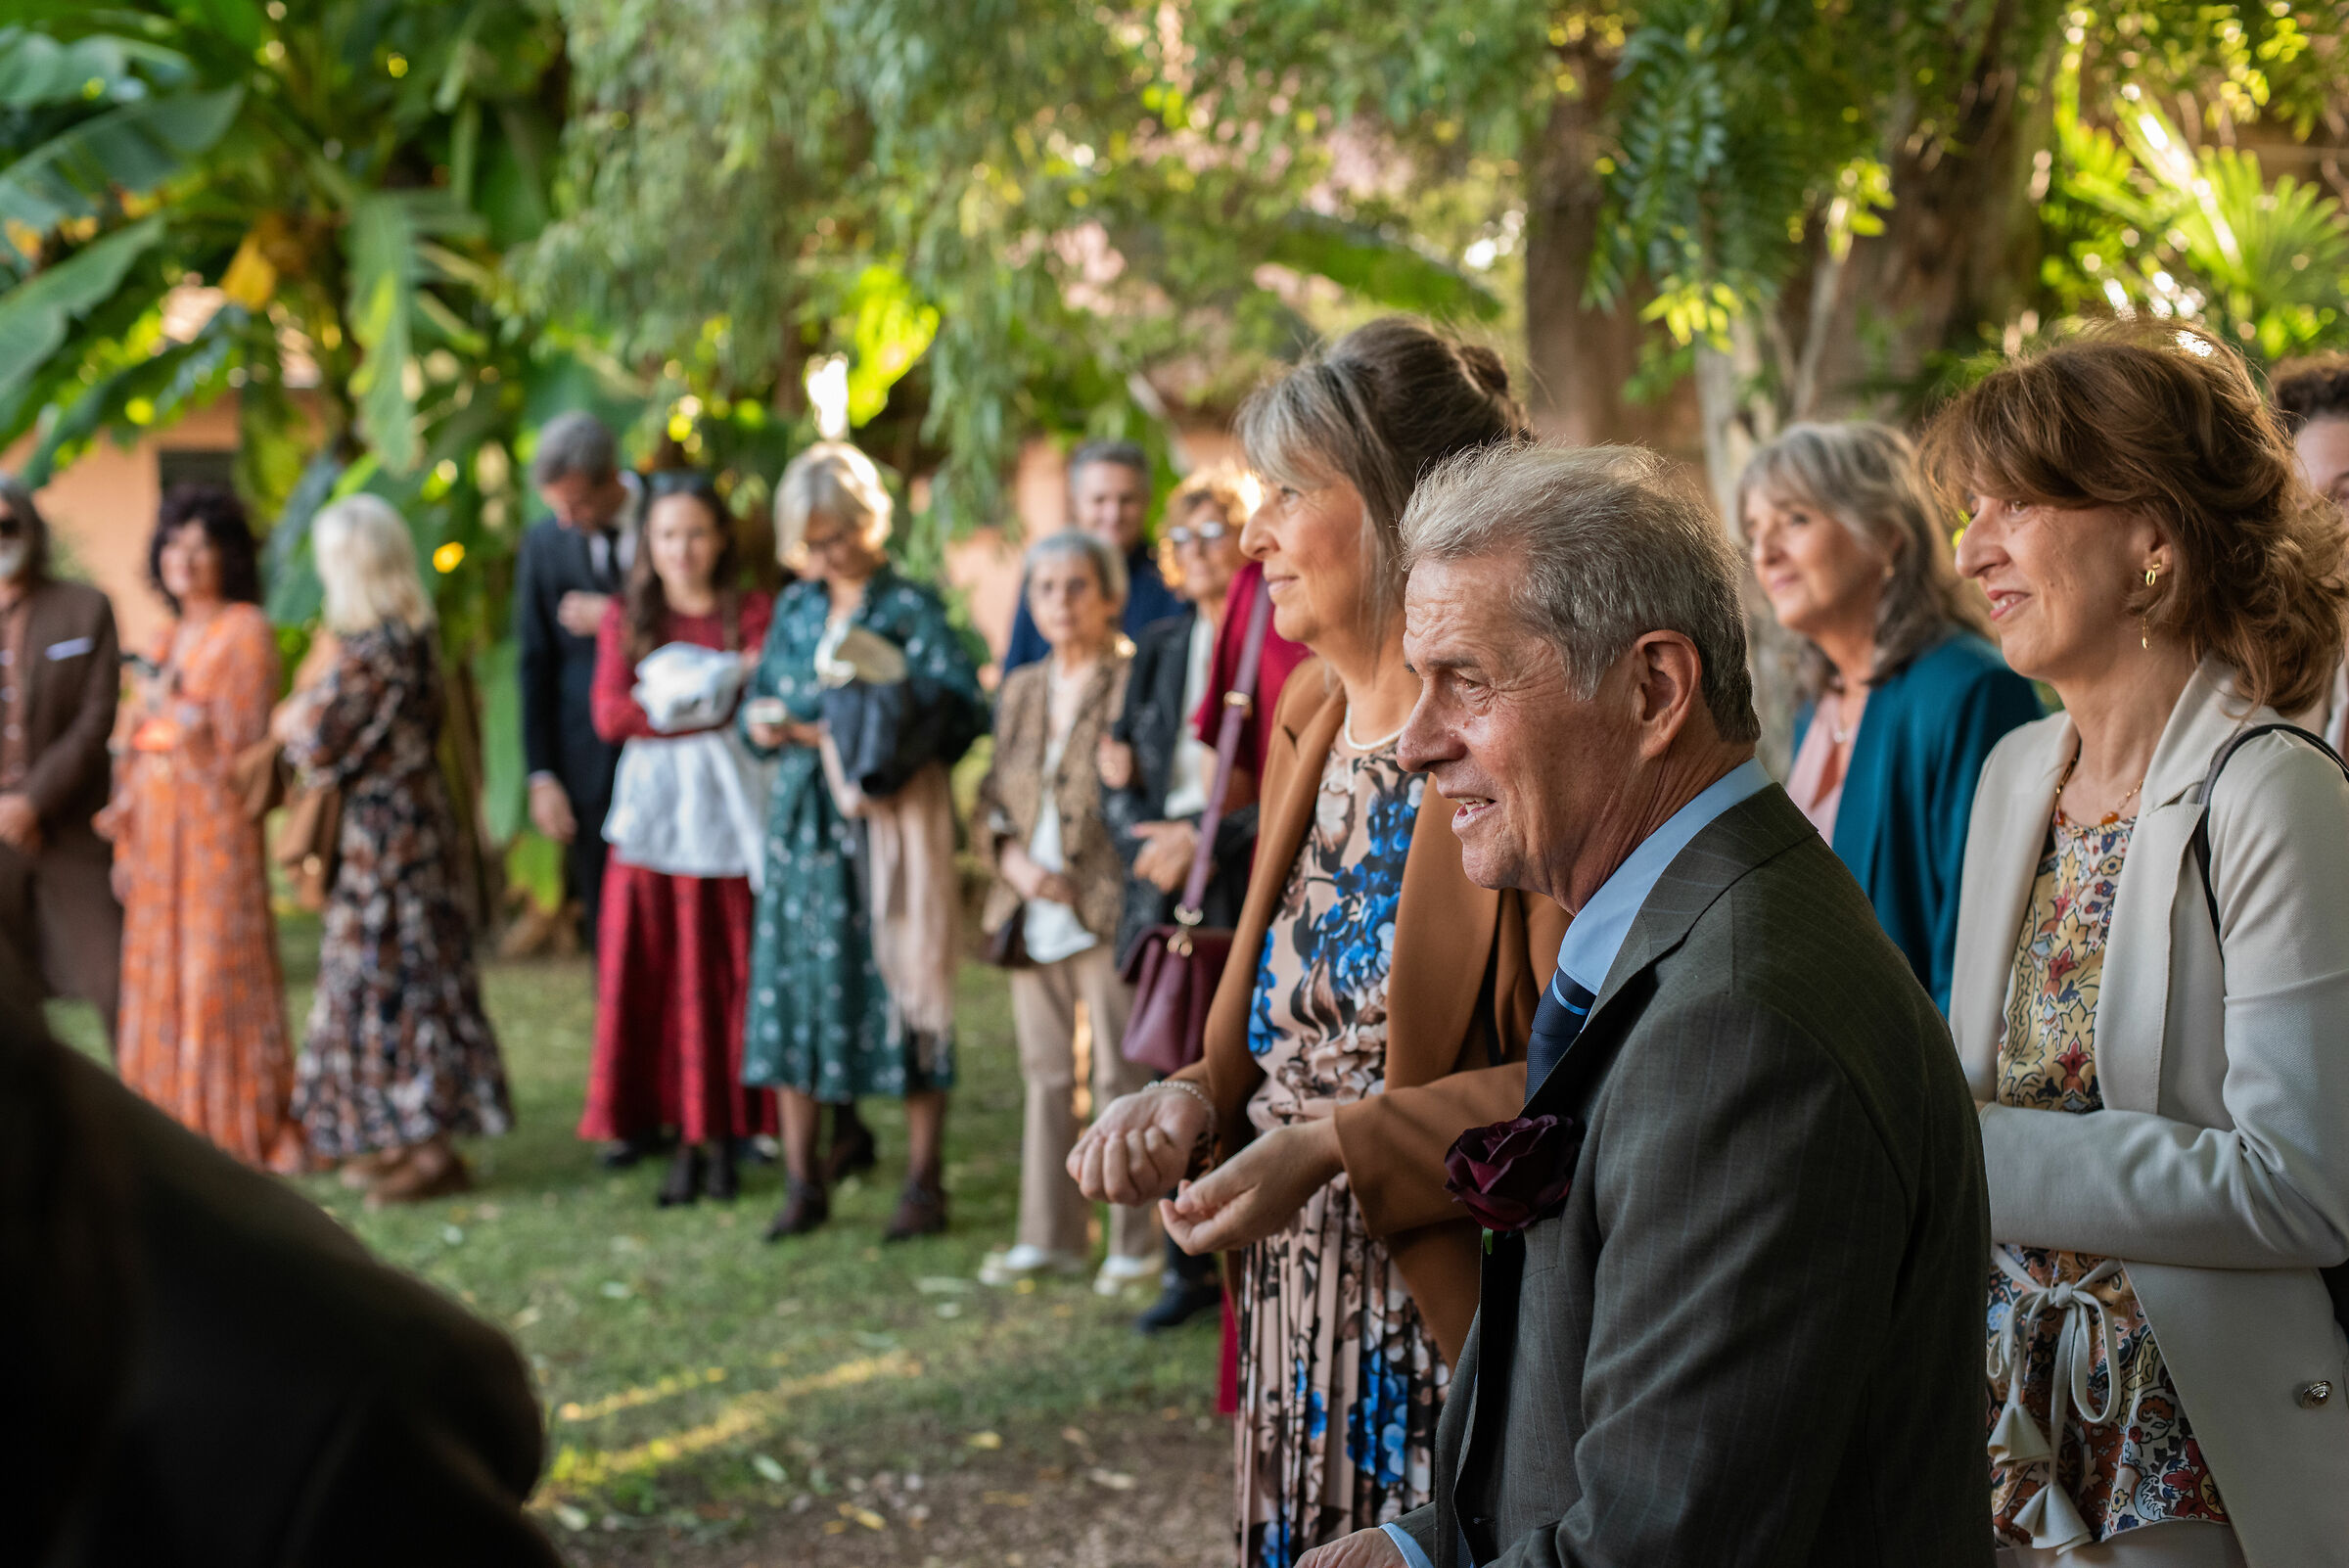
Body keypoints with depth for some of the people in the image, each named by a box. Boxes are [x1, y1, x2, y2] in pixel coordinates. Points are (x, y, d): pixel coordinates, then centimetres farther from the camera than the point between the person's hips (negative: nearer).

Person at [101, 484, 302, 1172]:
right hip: (156, 821, 7)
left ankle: (243, 1131, 0)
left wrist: (180, 710, -15)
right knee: (158, 973, 6)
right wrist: (126, 836, 11)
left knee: (219, 972, -7)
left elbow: (245, 740, -7)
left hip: (215, 820, -7)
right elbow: (139, 744, 17)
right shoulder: (165, 637, 18)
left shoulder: (246, 631, -3)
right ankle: (176, 1130, 12)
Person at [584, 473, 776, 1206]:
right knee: (652, 974, -2)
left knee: (729, 973, -2)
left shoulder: (752, 612, 4)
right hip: (651, 809, 2)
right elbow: (610, 714, -2)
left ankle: (723, 1133, 5)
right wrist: (720, 692, -8)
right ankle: (683, 1135, 4)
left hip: (728, 810, -2)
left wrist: (668, 700, -11)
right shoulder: (626, 617, 11)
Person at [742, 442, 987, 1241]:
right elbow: (758, 705, 17)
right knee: (794, 981, 4)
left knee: (899, 982, -2)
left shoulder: (911, 608, -3)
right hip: (802, 817, 5)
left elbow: (962, 706, -12)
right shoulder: (795, 608, 14)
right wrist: (766, 723, -5)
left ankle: (924, 1184, 7)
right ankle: (802, 1183, 13)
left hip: (888, 821, -5)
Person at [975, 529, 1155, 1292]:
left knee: (1122, 1078, -3)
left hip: (1106, 911, -6)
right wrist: (1010, 857, 1)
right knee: (1046, 1075, 12)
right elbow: (991, 797, 17)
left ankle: (1137, 1242, 6)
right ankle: (1049, 1236, 20)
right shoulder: (1020, 691, 15)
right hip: (1032, 916, 6)